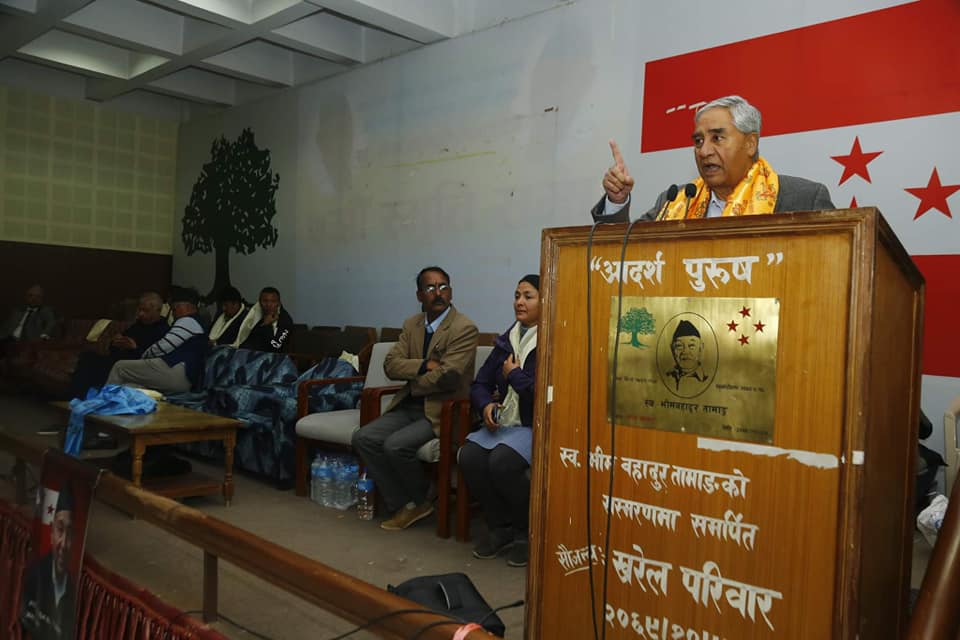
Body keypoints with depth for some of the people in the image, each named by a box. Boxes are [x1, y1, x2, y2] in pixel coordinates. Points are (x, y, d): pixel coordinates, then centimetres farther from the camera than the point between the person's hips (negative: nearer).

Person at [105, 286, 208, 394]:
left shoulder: (188, 322, -3)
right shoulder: (193, 323, 28)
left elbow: (162, 347, -9)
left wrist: (143, 358, 9)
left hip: (176, 372, -9)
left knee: (120, 367, -1)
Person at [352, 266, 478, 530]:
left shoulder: (465, 328, -13)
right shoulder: (412, 324, 9)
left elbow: (447, 376, -21)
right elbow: (391, 364, -1)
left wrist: (412, 382, -6)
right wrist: (425, 365, -17)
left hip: (442, 410, -7)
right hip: (409, 406, 7)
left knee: (395, 445, -26)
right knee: (363, 438, -10)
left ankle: (420, 501, 3)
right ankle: (403, 505, 0)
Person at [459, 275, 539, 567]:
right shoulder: (507, 340, 11)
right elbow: (480, 384, 14)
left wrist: (514, 375, -10)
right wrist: (486, 405, -7)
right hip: (504, 422, 7)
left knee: (501, 460, -31)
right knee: (469, 455, -20)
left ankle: (526, 532, -4)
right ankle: (500, 526, 2)